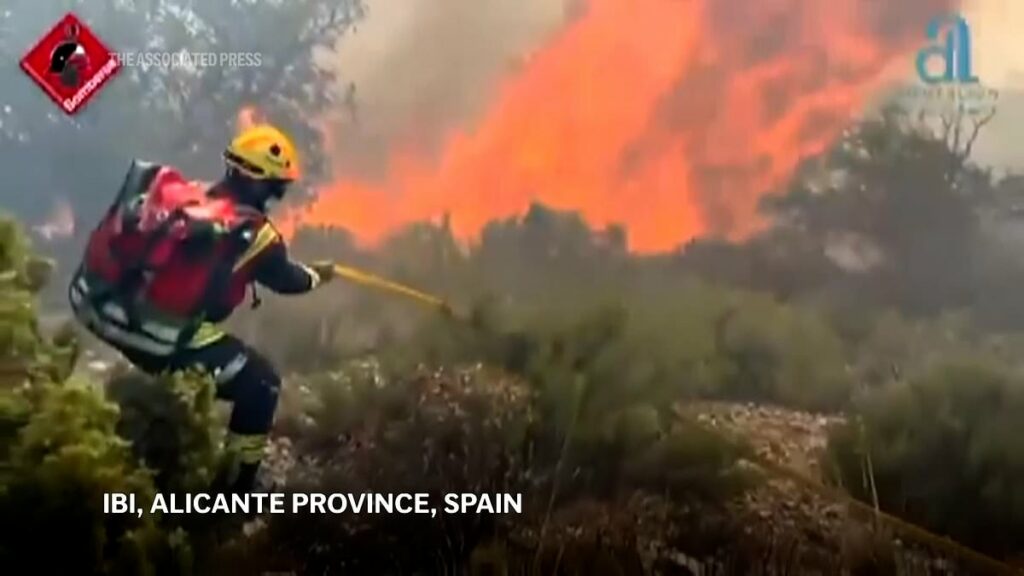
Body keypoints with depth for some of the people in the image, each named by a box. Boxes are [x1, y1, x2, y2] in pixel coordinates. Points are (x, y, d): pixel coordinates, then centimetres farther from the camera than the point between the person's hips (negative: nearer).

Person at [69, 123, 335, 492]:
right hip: (164, 338, -7)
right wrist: (318, 275, 31)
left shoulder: (184, 192, 6)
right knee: (261, 386, 10)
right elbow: (287, 279, 9)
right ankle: (234, 490, 18)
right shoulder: (252, 232, -10)